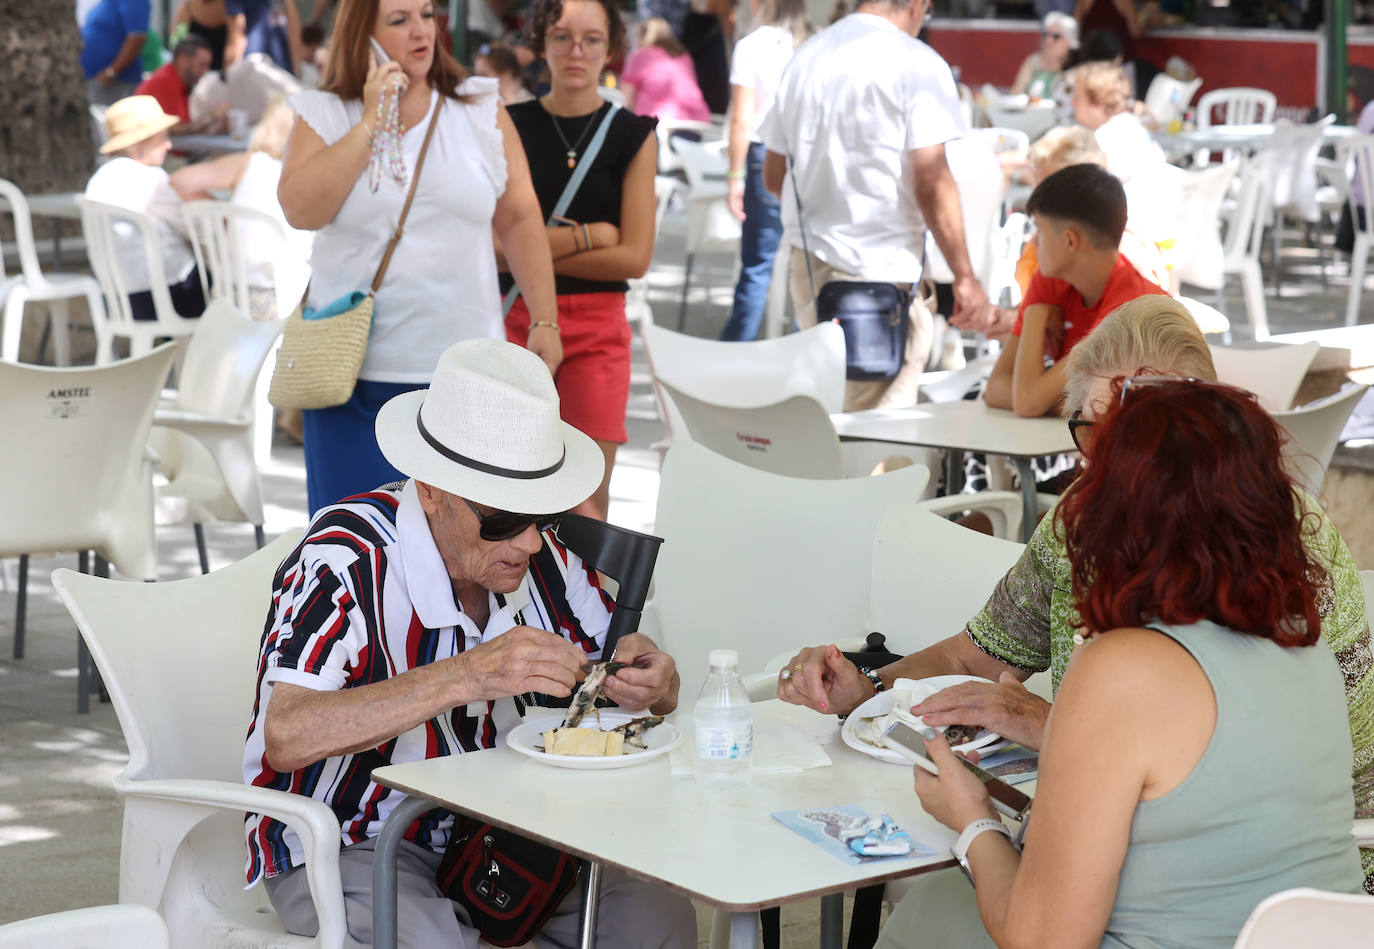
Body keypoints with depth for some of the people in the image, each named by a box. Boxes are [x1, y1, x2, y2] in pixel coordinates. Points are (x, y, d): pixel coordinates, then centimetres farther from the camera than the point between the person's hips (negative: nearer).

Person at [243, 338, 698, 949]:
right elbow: (286, 737, -35)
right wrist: (467, 676, -41)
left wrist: (651, 685, -20)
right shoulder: (346, 558, -22)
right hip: (345, 849, -6)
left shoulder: (542, 555, -5)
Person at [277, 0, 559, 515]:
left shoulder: (482, 109, 5)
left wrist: (545, 321, 3)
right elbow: (301, 210, -13)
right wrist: (371, 122, -13)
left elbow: (519, 219, 6)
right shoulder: (323, 115, 2)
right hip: (357, 370, -1)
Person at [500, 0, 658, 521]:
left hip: (597, 327, -1)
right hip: (515, 320, 1)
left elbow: (634, 257, -4)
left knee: (587, 502, -3)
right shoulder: (508, 126, 4)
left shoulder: (634, 135, 3)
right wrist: (588, 235, -10)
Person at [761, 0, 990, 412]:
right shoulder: (918, 64, -8)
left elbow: (773, 177, 17)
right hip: (880, 272, -7)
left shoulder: (804, 56, 11)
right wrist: (965, 277, -8)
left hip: (807, 265, 7)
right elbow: (931, 182, -13)